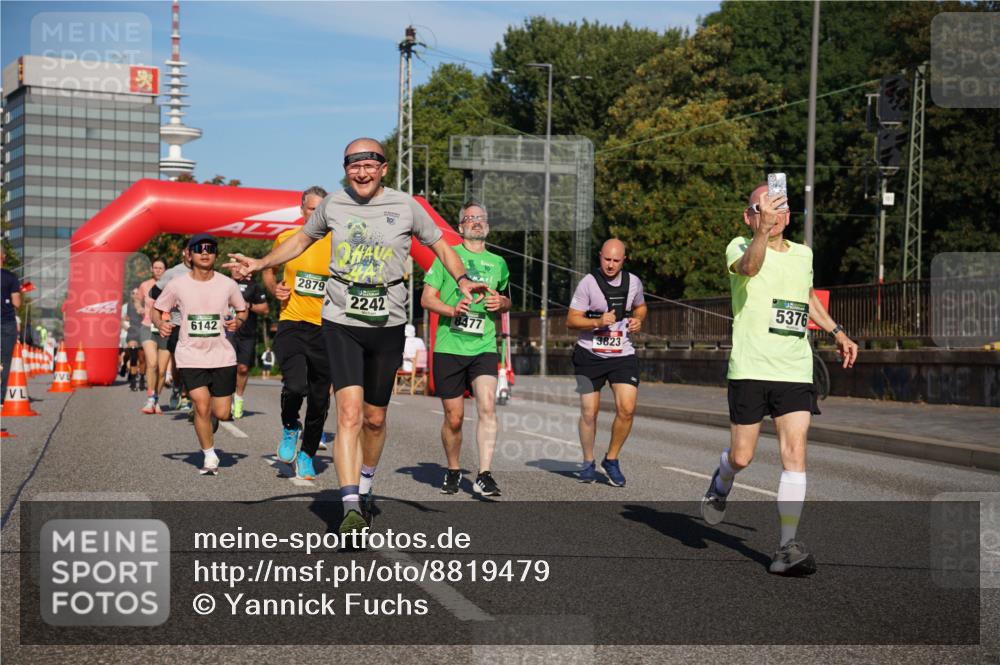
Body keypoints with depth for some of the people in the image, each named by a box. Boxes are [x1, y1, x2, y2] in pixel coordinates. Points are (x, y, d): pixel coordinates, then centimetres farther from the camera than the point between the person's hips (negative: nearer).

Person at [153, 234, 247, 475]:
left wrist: (238, 322, -8)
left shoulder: (227, 284, -1)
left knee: (222, 413, 2)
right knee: (202, 406, -15)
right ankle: (210, 457, 6)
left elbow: (242, 309, 14)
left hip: (222, 355, 2)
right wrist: (161, 324, -14)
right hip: (190, 355, -1)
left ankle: (210, 415, 42)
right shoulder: (177, 285, -4)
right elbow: (157, 309, 8)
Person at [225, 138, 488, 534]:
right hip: (341, 323, -1)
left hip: (388, 325, 1)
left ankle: (365, 487, 37)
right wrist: (261, 264, 12)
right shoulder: (333, 205, 4)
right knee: (349, 412, -17)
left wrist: (462, 280, -7)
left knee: (375, 419, 12)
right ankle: (351, 508, -21)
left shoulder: (406, 207, 0)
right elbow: (302, 239, 22)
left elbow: (440, 245, 10)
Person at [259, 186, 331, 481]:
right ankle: (290, 428, 9)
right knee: (295, 385, -23)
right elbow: (269, 270, 21)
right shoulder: (286, 239, 3)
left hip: (325, 328, 1)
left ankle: (307, 454, 28)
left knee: (319, 399, 8)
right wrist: (274, 288, 0)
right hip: (291, 324, -1)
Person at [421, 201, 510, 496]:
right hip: (448, 347, -1)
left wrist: (501, 303, 3)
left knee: (487, 406, -18)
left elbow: (506, 301, 28)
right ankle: (453, 470, 26)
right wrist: (452, 310, -16)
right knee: (454, 417, 4)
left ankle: (484, 475, -15)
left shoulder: (498, 263, 14)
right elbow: (427, 298, 2)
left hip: (484, 347, 1)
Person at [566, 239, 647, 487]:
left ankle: (612, 460, 9)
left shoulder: (633, 282, 5)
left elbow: (640, 306, 25)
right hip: (590, 355, -2)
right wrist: (598, 322, -23)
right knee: (589, 412, 1)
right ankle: (588, 462, 22)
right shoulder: (588, 283, -8)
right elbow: (571, 320, -8)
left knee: (627, 409, -11)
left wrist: (638, 320, 2)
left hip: (623, 355, 2)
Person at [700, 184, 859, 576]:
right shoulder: (740, 247, -4)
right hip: (749, 370, -3)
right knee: (741, 457, 3)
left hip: (795, 372, 3)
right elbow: (748, 267, -31)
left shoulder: (803, 254, 13)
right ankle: (721, 485, 40)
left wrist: (836, 332, 27)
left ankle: (788, 547, -6)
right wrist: (762, 231, -48)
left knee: (795, 455, -9)